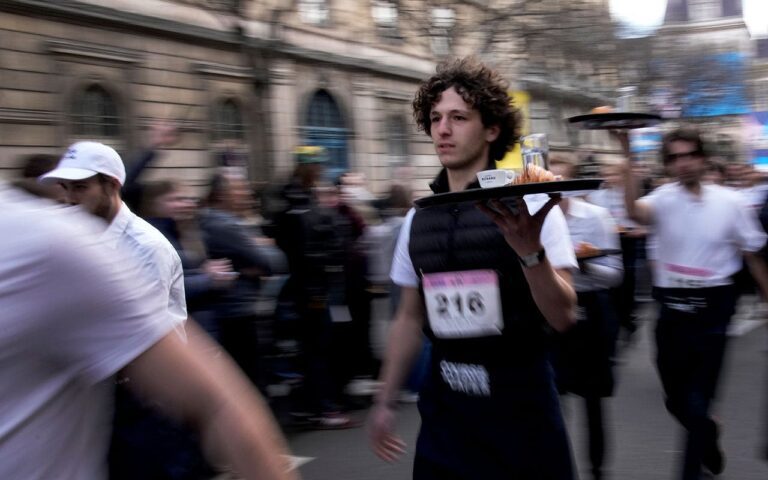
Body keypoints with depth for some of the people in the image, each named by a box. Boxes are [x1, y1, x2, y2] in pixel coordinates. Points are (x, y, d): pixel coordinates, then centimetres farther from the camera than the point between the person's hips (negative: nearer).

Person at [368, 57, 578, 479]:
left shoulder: (528, 206, -9)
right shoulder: (417, 220, 5)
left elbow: (562, 316, -16)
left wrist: (530, 250, -32)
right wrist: (385, 402, 15)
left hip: (520, 403, -3)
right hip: (443, 407, 4)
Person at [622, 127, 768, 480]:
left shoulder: (729, 202, -1)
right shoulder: (663, 199, -3)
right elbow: (634, 211, -27)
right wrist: (627, 156, -37)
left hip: (712, 307, -1)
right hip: (672, 307, 2)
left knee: (697, 401, -1)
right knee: (676, 399, 15)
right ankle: (708, 435, 47)